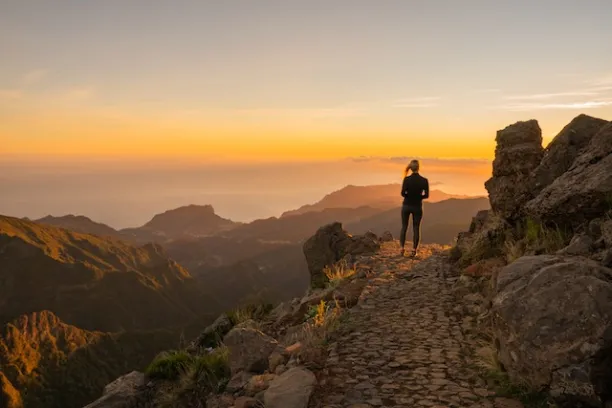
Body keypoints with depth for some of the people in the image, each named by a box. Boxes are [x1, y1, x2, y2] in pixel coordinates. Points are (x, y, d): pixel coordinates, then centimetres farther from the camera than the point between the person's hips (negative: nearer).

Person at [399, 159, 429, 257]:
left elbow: (403, 193, -14)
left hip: (406, 206, 0)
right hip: (417, 207, 0)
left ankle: (402, 249, 7)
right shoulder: (424, 180, -9)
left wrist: (409, 197, 7)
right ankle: (414, 250, 9)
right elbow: (426, 195, -6)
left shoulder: (407, 179, -12)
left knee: (404, 227, 13)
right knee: (416, 228, 9)